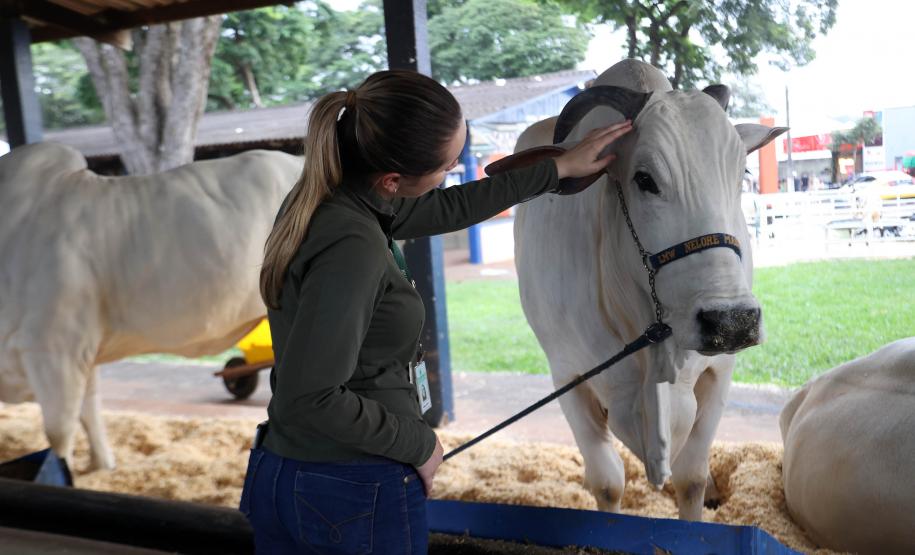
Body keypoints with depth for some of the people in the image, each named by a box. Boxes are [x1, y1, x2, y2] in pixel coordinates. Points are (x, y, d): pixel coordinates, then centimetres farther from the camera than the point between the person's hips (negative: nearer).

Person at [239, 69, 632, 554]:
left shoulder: (320, 197, 0)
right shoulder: (352, 246, -27)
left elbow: (451, 208, 12)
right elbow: (309, 398, -28)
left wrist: (560, 167, 19)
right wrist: (419, 444, -13)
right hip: (357, 496, -8)